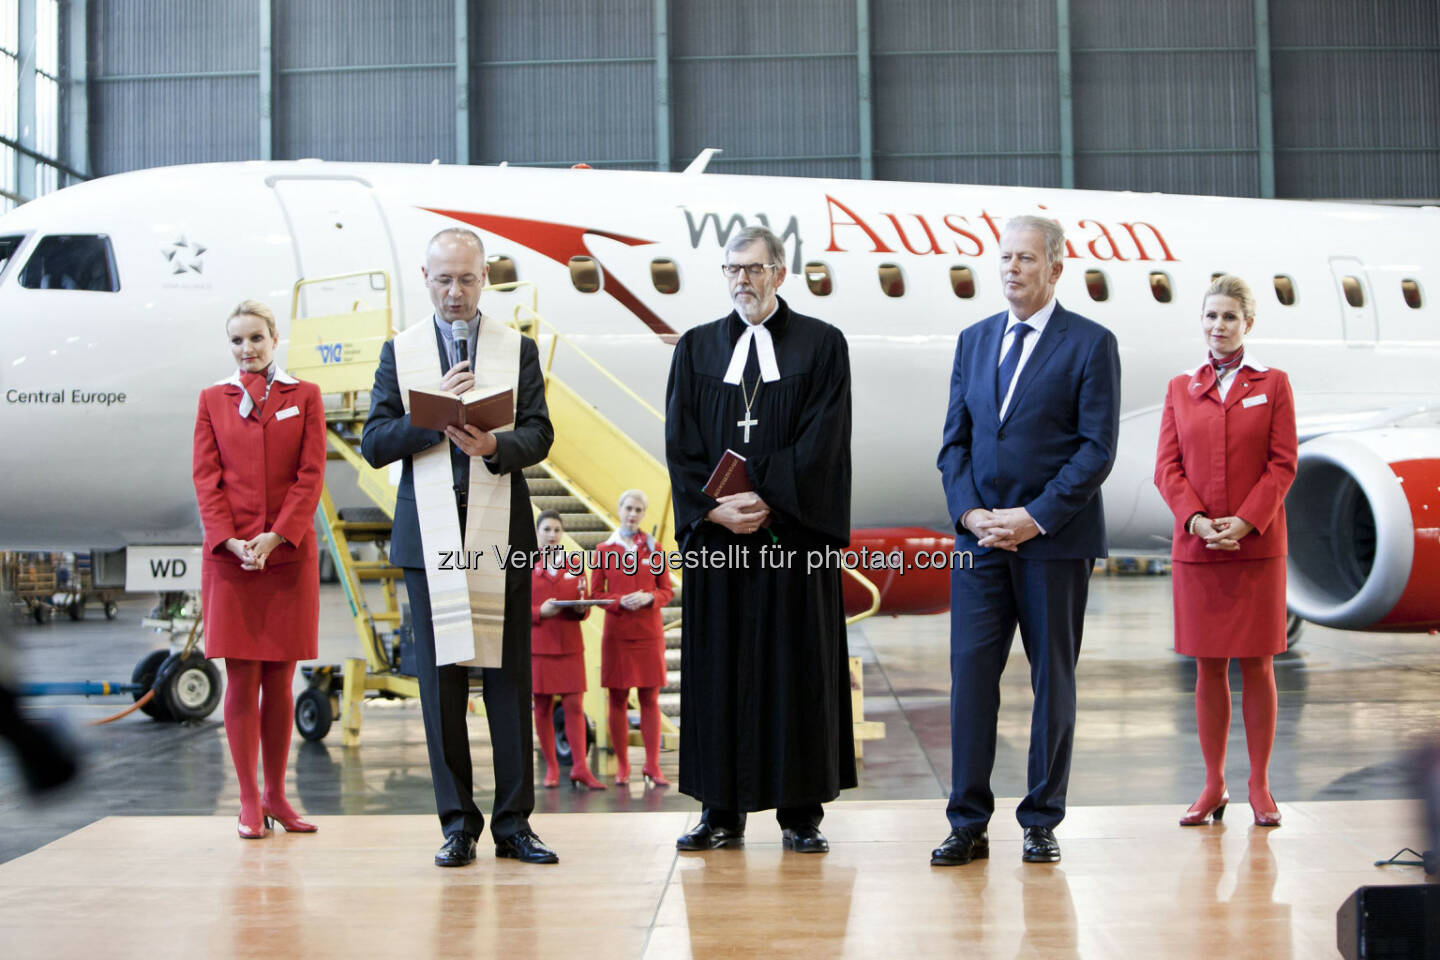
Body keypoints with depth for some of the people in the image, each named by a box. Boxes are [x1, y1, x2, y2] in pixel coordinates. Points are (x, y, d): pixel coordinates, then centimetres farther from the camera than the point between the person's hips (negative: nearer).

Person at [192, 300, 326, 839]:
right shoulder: (212, 400, 9)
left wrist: (277, 536, -11)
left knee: (280, 681, 4)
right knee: (240, 679, -1)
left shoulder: (304, 397, 7)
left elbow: (311, 474, 0)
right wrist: (231, 540, -11)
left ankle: (276, 795, 13)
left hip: (289, 553, 0)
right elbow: (206, 477, 3)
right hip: (228, 554, 0)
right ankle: (249, 801, 5)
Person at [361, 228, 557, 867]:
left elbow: (539, 435, 1)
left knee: (510, 679, 0)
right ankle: (457, 824, 9)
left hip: (500, 534, 0)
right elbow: (373, 444, 1)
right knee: (441, 682, 2)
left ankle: (513, 822, 6)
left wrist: (495, 445, -20)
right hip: (430, 536, 0)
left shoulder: (518, 349, 10)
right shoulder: (400, 351, 10)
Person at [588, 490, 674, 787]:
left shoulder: (654, 549, 7)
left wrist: (649, 598, -12)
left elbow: (667, 591, 8)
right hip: (617, 632, 0)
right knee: (618, 699, 1)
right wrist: (620, 601, -13)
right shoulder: (605, 549, 5)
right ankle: (622, 766, 7)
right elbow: (596, 593, 5)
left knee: (650, 699, 0)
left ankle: (652, 766, 3)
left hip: (649, 632, 1)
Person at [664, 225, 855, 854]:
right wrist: (714, 508, -11)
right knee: (719, 668, 3)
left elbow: (824, 439, -6)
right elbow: (681, 442, 4)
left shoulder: (821, 345, 3)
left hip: (793, 533, -2)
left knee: (798, 667, 0)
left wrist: (767, 501, -15)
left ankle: (801, 814, 7)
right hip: (715, 536, 2)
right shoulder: (696, 348, 11)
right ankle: (722, 814, 9)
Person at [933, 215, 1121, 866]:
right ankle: (968, 824, 3)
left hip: (1055, 539, -4)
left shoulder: (1091, 344, -2)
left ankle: (1041, 824, 14)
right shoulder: (974, 341, 13)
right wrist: (971, 513, -5)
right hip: (980, 536, 4)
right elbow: (954, 441, 12)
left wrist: (1035, 517, -15)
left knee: (1053, 681, 5)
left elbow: (1097, 449, -8)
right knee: (970, 673, -2)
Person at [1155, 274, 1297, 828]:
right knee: (1208, 667, 5)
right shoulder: (1180, 389, 10)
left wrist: (1246, 520, -14)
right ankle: (1214, 786, 13)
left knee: (1256, 666, 2)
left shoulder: (1272, 385, 5)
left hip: (1257, 547, -2)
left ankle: (1260, 785, 10)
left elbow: (1283, 464, -1)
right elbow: (1167, 466, 5)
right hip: (1195, 547, 2)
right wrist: (1195, 518, -11)